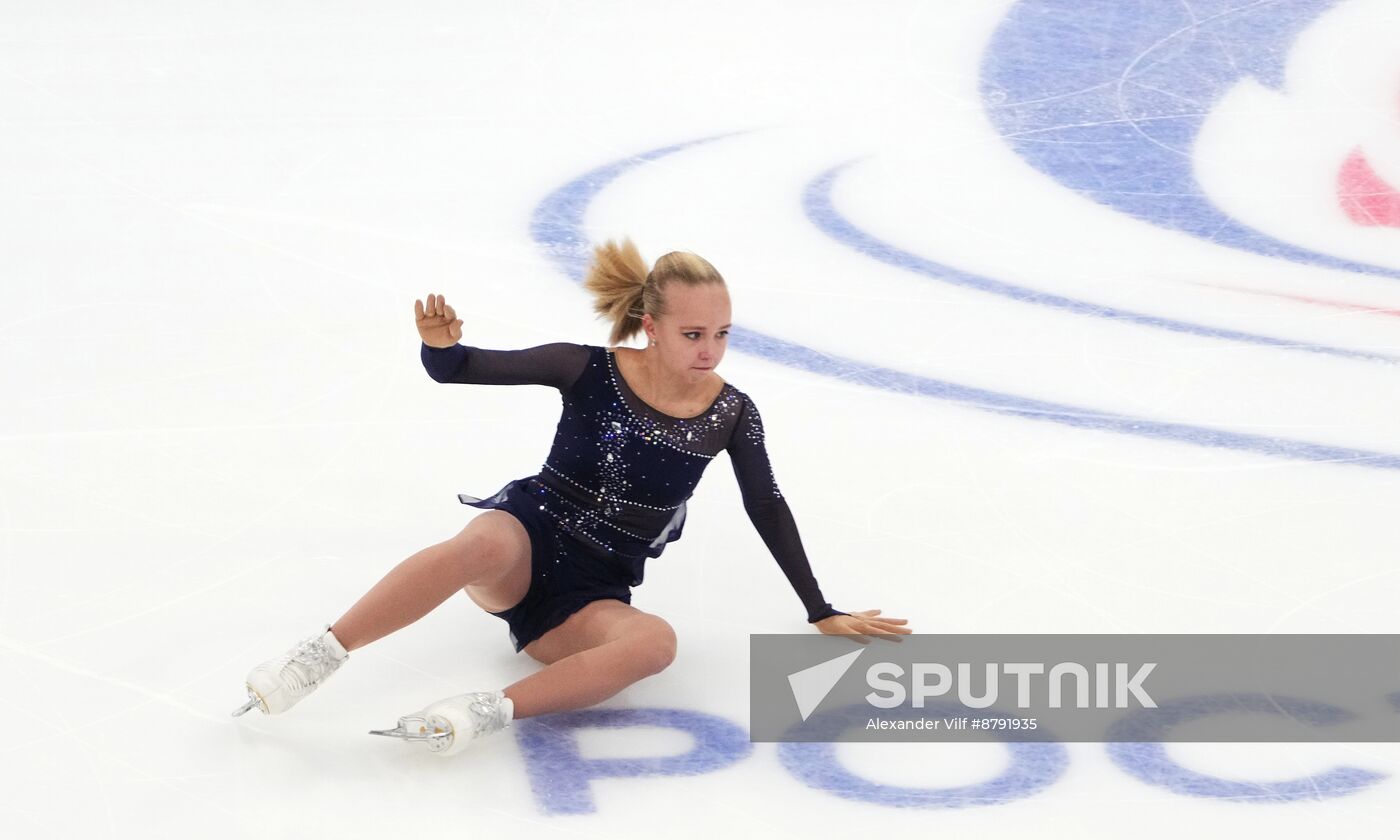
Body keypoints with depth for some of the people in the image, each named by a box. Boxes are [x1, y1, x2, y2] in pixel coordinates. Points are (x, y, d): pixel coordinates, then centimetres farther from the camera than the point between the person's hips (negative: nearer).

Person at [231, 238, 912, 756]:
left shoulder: (731, 414, -1)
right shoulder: (588, 371, -7)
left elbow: (769, 512, 9)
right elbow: (458, 369, -8)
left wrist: (822, 614, 13)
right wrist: (441, 346, -32)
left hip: (590, 600, 2)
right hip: (531, 538, -2)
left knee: (656, 642, -34)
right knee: (483, 545, -40)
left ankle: (489, 710, -44)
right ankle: (315, 659, -35)